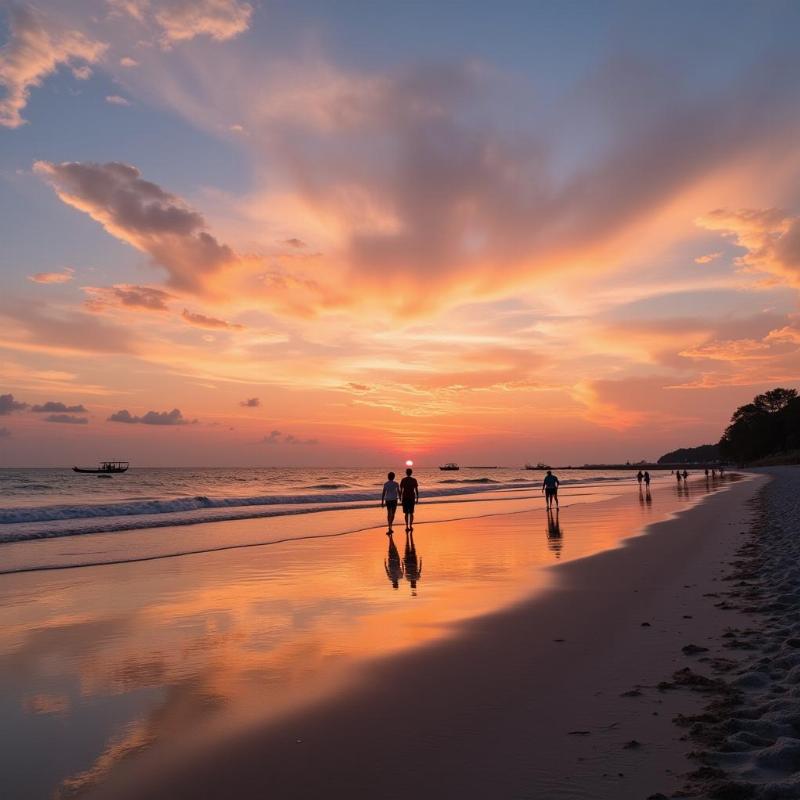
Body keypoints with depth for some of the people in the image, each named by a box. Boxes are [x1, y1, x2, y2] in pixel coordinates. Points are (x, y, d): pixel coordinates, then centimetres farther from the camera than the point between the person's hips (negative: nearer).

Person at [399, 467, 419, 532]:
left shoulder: (403, 480, -2)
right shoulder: (414, 480, -3)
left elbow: (401, 490, -1)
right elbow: (416, 490, -5)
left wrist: (400, 498, 9)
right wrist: (417, 499, 1)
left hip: (405, 498, 0)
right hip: (412, 498, 0)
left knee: (406, 513, 6)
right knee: (411, 512, 9)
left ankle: (407, 526, -1)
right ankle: (410, 526, 5)